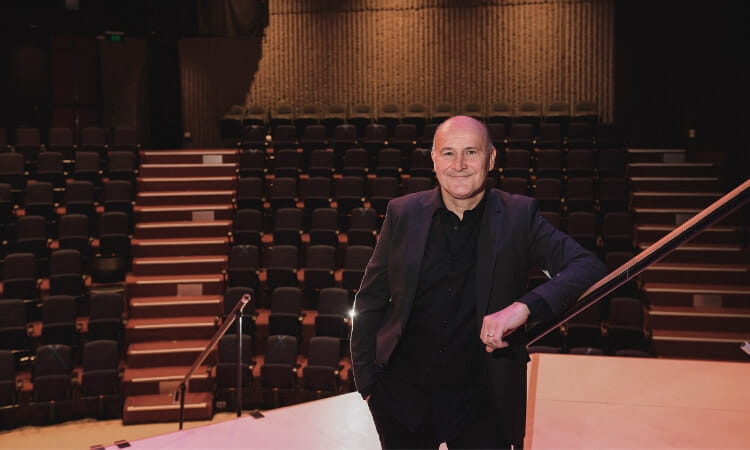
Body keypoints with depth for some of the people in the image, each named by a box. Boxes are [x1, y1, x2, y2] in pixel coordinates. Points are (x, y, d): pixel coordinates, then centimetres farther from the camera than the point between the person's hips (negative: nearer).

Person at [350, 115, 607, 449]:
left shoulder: (518, 216, -6)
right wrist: (366, 380, 0)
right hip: (402, 395, 1)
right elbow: (370, 301, 3)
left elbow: (589, 268, -13)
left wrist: (525, 306, -29)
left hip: (482, 399, -1)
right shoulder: (403, 213, -3)